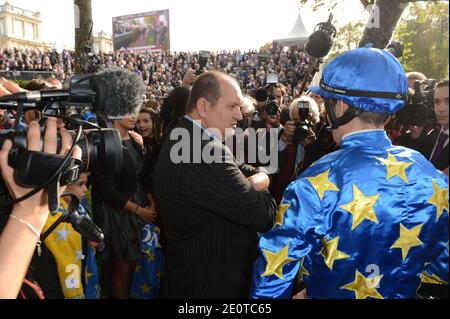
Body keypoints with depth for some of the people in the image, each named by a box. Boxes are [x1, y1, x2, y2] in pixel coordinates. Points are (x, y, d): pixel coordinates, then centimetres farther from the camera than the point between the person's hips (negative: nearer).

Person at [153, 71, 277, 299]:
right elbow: (265, 216, -25)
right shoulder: (207, 152, -28)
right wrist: (257, 185, -5)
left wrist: (258, 178, -15)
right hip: (212, 282, -9)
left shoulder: (179, 141, 4)